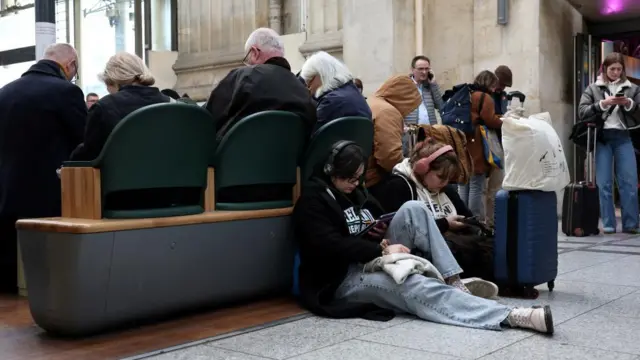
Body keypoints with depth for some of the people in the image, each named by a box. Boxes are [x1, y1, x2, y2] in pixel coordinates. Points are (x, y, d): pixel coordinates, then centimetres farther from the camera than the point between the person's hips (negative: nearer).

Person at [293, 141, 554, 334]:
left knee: (413, 209, -13)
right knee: (413, 286, -36)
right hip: (343, 279, -8)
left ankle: (453, 282, -21)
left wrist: (383, 236, -6)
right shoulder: (312, 200, -6)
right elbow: (330, 246, -19)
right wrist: (381, 250, -24)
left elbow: (376, 224, 20)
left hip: (373, 263, 8)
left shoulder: (355, 192, 20)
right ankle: (510, 316, -48)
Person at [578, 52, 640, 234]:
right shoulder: (593, 88, 8)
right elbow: (582, 112, -2)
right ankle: (608, 224, 6)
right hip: (601, 138, -1)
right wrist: (603, 104, -14)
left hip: (623, 138, 1)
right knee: (604, 183, 0)